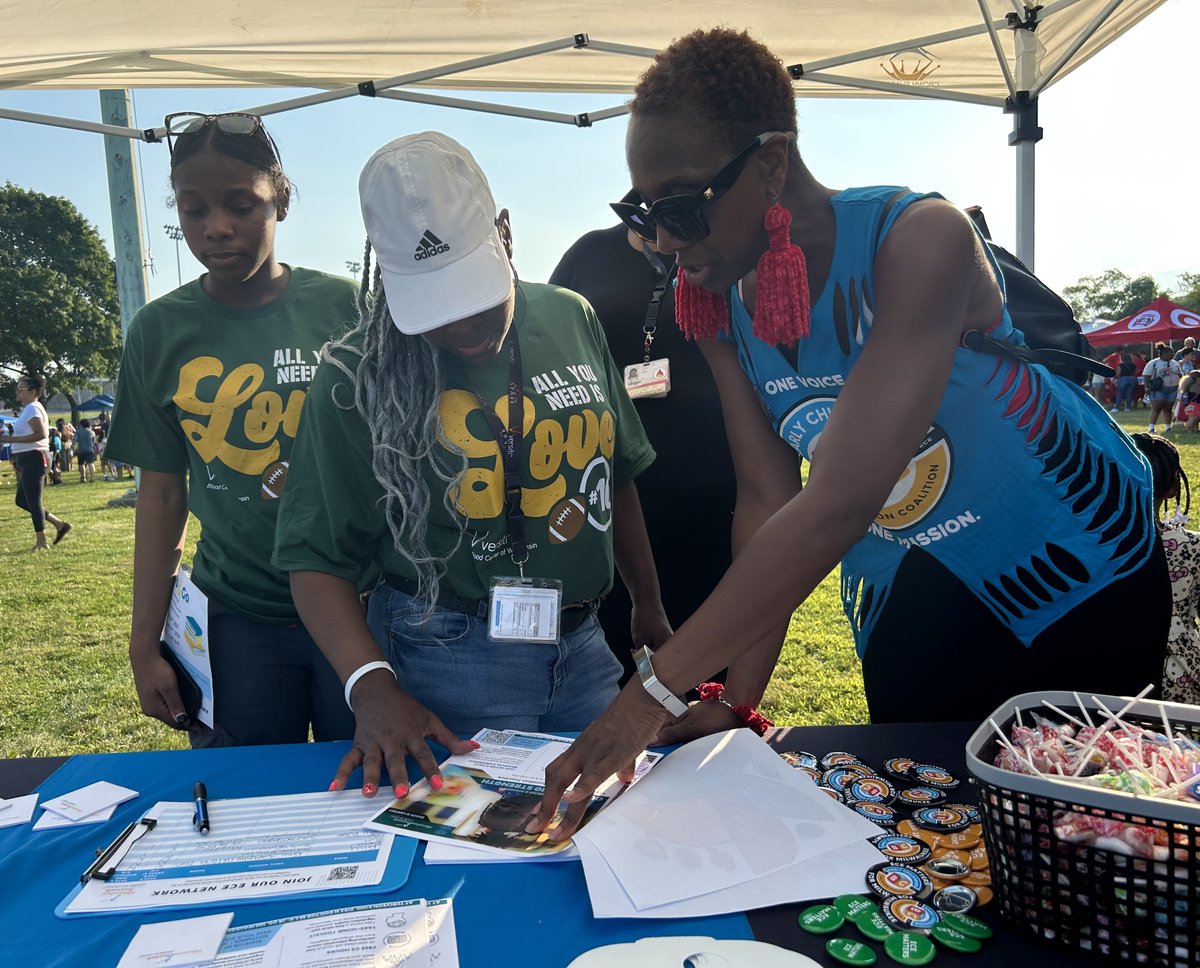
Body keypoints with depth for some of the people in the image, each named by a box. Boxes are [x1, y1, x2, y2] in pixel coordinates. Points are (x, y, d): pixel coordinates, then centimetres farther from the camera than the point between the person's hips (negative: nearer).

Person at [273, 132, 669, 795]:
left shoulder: (571, 319, 1)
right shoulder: (361, 378, -11)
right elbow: (318, 555, -10)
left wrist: (648, 606, 16)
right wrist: (373, 687, -24)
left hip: (582, 648, 4)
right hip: (449, 665, -4)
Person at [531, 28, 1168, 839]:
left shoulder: (919, 240, -31)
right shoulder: (719, 310, -10)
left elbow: (838, 504, -40)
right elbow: (770, 502, -9)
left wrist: (655, 689, -39)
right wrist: (738, 698, -13)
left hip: (1079, 579, -4)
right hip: (910, 593, 5)